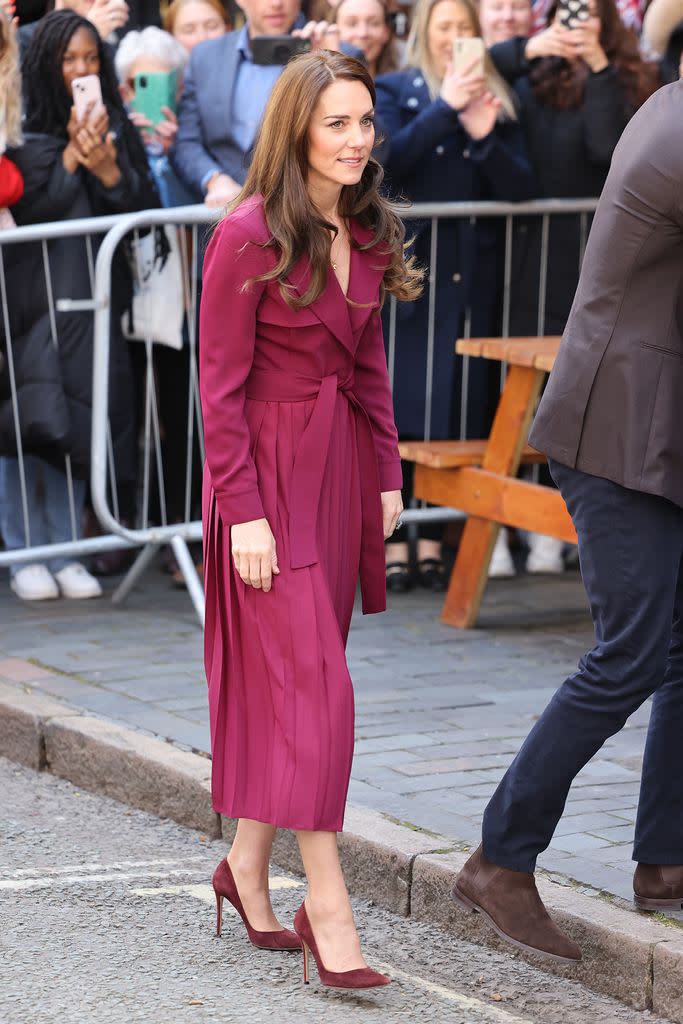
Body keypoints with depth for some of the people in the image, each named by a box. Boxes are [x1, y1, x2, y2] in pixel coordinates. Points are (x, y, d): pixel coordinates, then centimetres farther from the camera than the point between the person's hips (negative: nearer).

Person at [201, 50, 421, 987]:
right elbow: (220, 386, -12)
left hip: (342, 468, 7)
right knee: (314, 680, -10)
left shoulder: (365, 233, 8)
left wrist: (387, 474, 11)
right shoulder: (249, 237, -13)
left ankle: (247, 865, 23)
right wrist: (243, 511, -16)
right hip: (270, 472, -7)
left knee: (284, 682, 11)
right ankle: (325, 899, -8)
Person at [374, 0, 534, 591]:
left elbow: (522, 187, 2)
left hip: (471, 272, 3)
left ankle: (433, 543, 7)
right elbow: (389, 160, -13)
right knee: (400, 407, -4)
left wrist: (485, 135, -13)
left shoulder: (496, 100, 11)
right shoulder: (396, 91, 5)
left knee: (457, 409, 1)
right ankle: (395, 542, 0)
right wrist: (445, 106, -16)